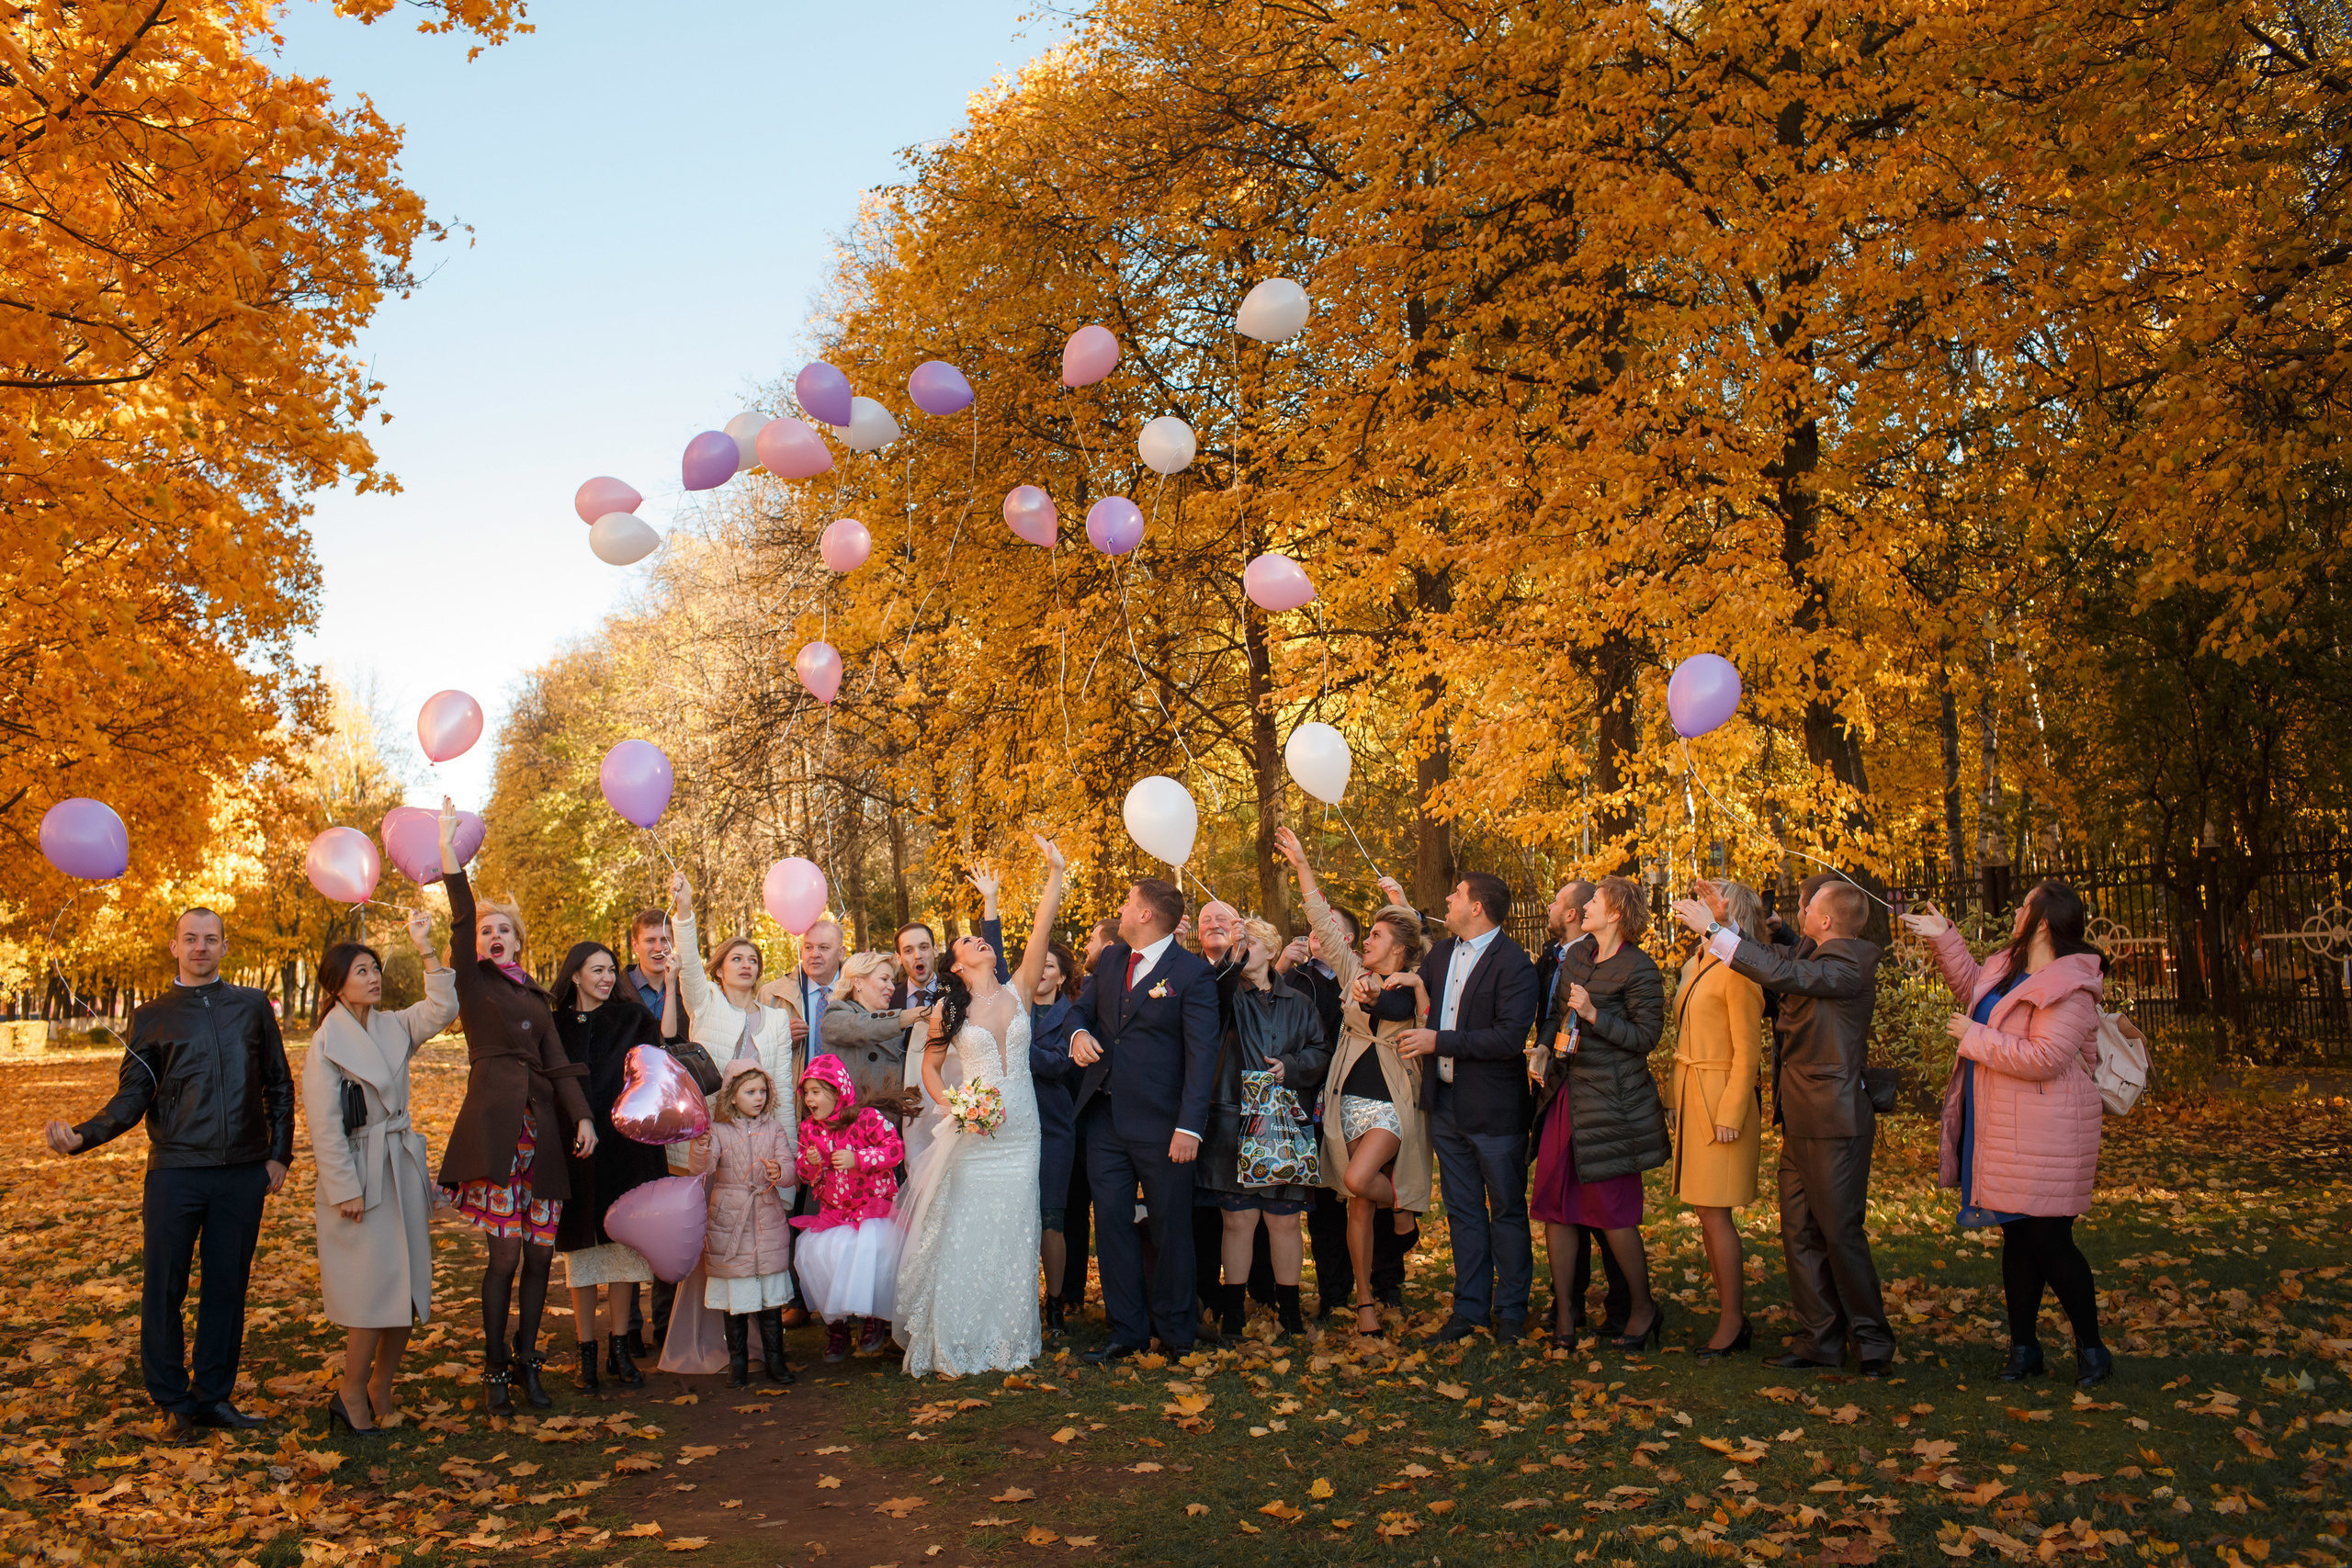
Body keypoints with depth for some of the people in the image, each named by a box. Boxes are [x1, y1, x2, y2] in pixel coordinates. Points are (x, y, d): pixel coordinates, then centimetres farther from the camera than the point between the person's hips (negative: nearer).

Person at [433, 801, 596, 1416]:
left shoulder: (536, 996, 21)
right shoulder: (473, 982, 8)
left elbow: (558, 1061, 13)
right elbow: (461, 923, -7)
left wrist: (582, 1114, -1)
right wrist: (450, 859, -20)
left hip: (542, 1128, 5)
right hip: (495, 1125, -5)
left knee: (541, 1251, 5)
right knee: (505, 1253, -6)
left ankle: (528, 1359, 20)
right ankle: (496, 1369, 8)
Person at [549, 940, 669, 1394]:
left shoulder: (631, 1019, 7)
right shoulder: (556, 1025, 7)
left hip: (625, 1148, 0)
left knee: (624, 1248, 3)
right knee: (582, 1250, 4)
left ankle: (620, 1348, 12)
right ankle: (586, 1353, 12)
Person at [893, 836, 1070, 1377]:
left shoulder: (1018, 992, 4)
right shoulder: (949, 1007, 2)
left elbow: (1042, 929, -4)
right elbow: (929, 1065, 10)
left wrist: (1055, 873, -11)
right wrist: (954, 1108, -6)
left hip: (1019, 1134, 2)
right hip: (973, 1135, -2)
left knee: (1012, 1236, 6)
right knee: (963, 1236, 1)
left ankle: (1007, 1341, 18)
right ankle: (955, 1346, 13)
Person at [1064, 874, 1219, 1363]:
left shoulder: (1193, 972, -8)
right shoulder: (1109, 959, 11)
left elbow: (1202, 1053, -12)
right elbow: (1083, 1007, 21)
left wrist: (1189, 1126, -20)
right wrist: (1079, 1033, -4)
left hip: (1160, 1122, -5)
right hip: (1104, 1116, 6)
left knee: (1169, 1229, 5)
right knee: (1112, 1222, 6)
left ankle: (1176, 1331, 21)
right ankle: (1127, 1331, 17)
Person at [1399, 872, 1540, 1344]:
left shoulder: (1513, 961, -15)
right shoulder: (1440, 953, 9)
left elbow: (1511, 1036, -24)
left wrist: (1439, 1041, -21)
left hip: (1494, 1107, -7)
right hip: (1446, 1105, 7)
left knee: (1507, 1209, 8)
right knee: (1462, 1210, 13)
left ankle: (1511, 1310, 20)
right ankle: (1470, 1307, 23)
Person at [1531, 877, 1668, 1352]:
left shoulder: (1638, 969, -9)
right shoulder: (1575, 956, 12)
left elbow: (1646, 1036, -12)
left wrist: (1594, 1015, -20)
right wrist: (1551, 1049, 12)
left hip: (1610, 1099, -7)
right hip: (1566, 1093, 7)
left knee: (1612, 1210, -1)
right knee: (1554, 1203, 4)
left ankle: (1643, 1308, 19)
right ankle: (1564, 1313, 12)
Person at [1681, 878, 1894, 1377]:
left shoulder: (1850, 966, -17)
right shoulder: (1811, 954, 11)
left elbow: (1783, 974, -30)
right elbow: (1774, 957, 27)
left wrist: (1714, 930, -27)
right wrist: (1715, 920, 14)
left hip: (1835, 1121, -9)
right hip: (1799, 1120, 9)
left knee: (1840, 1232, -1)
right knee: (1799, 1232, 10)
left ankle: (1872, 1342, 13)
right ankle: (1818, 1338, 19)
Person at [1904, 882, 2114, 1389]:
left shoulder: (2069, 987, -19)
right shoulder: (2009, 967, 10)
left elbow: (2043, 1058, -26)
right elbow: (1972, 987, 32)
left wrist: (1974, 1038, -17)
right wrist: (1944, 939, 22)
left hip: (2045, 1135, -9)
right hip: (2004, 1133, 9)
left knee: (2049, 1241, -3)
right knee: (2017, 1239, 14)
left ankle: (2091, 1348, 16)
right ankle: (2024, 1347, 24)